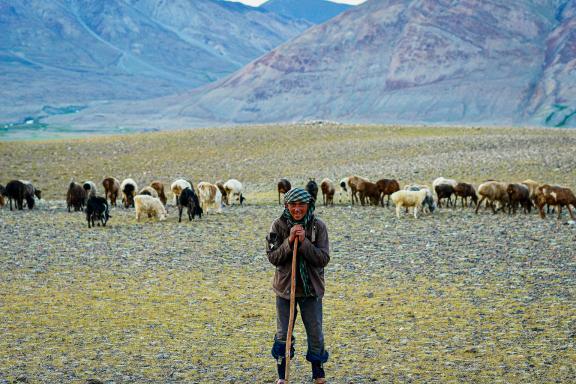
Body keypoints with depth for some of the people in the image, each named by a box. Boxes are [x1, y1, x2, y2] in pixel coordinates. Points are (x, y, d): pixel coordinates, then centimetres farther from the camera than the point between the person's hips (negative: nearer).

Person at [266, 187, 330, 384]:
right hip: (284, 287, 0)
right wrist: (289, 241, -24)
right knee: (283, 334, 9)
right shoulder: (279, 225, -8)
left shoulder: (318, 226, -9)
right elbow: (272, 257, -11)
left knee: (316, 334, 7)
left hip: (311, 288, 0)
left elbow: (324, 259, -14)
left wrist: (304, 242, -25)